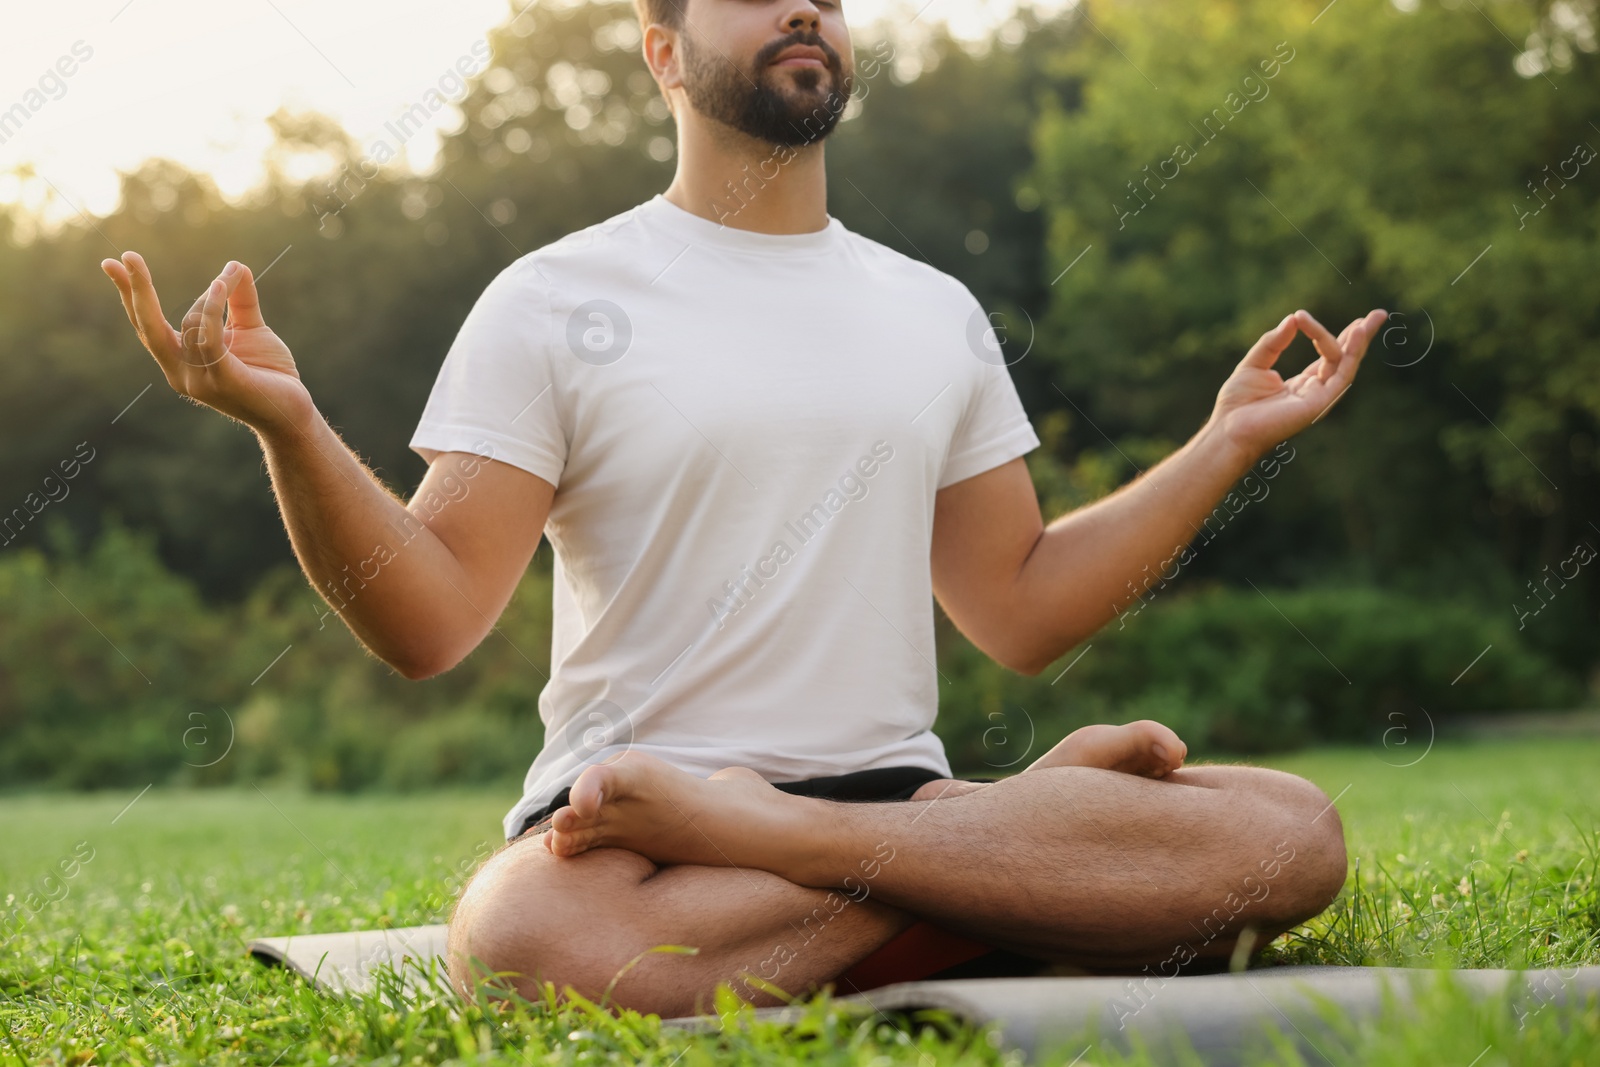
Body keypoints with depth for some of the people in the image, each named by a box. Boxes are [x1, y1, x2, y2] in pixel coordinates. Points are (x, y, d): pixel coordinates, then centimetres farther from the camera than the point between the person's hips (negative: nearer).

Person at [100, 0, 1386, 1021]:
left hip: (895, 789, 4)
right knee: (523, 940, -41)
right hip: (627, 810, -3)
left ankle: (853, 828, -23)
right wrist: (287, 426, -20)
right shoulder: (556, 303, 3)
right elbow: (429, 623, -4)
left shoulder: (939, 313, 17)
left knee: (1296, 830, -20)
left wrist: (1230, 441, 15)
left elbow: (1020, 612, 17)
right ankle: (1034, 848, -23)